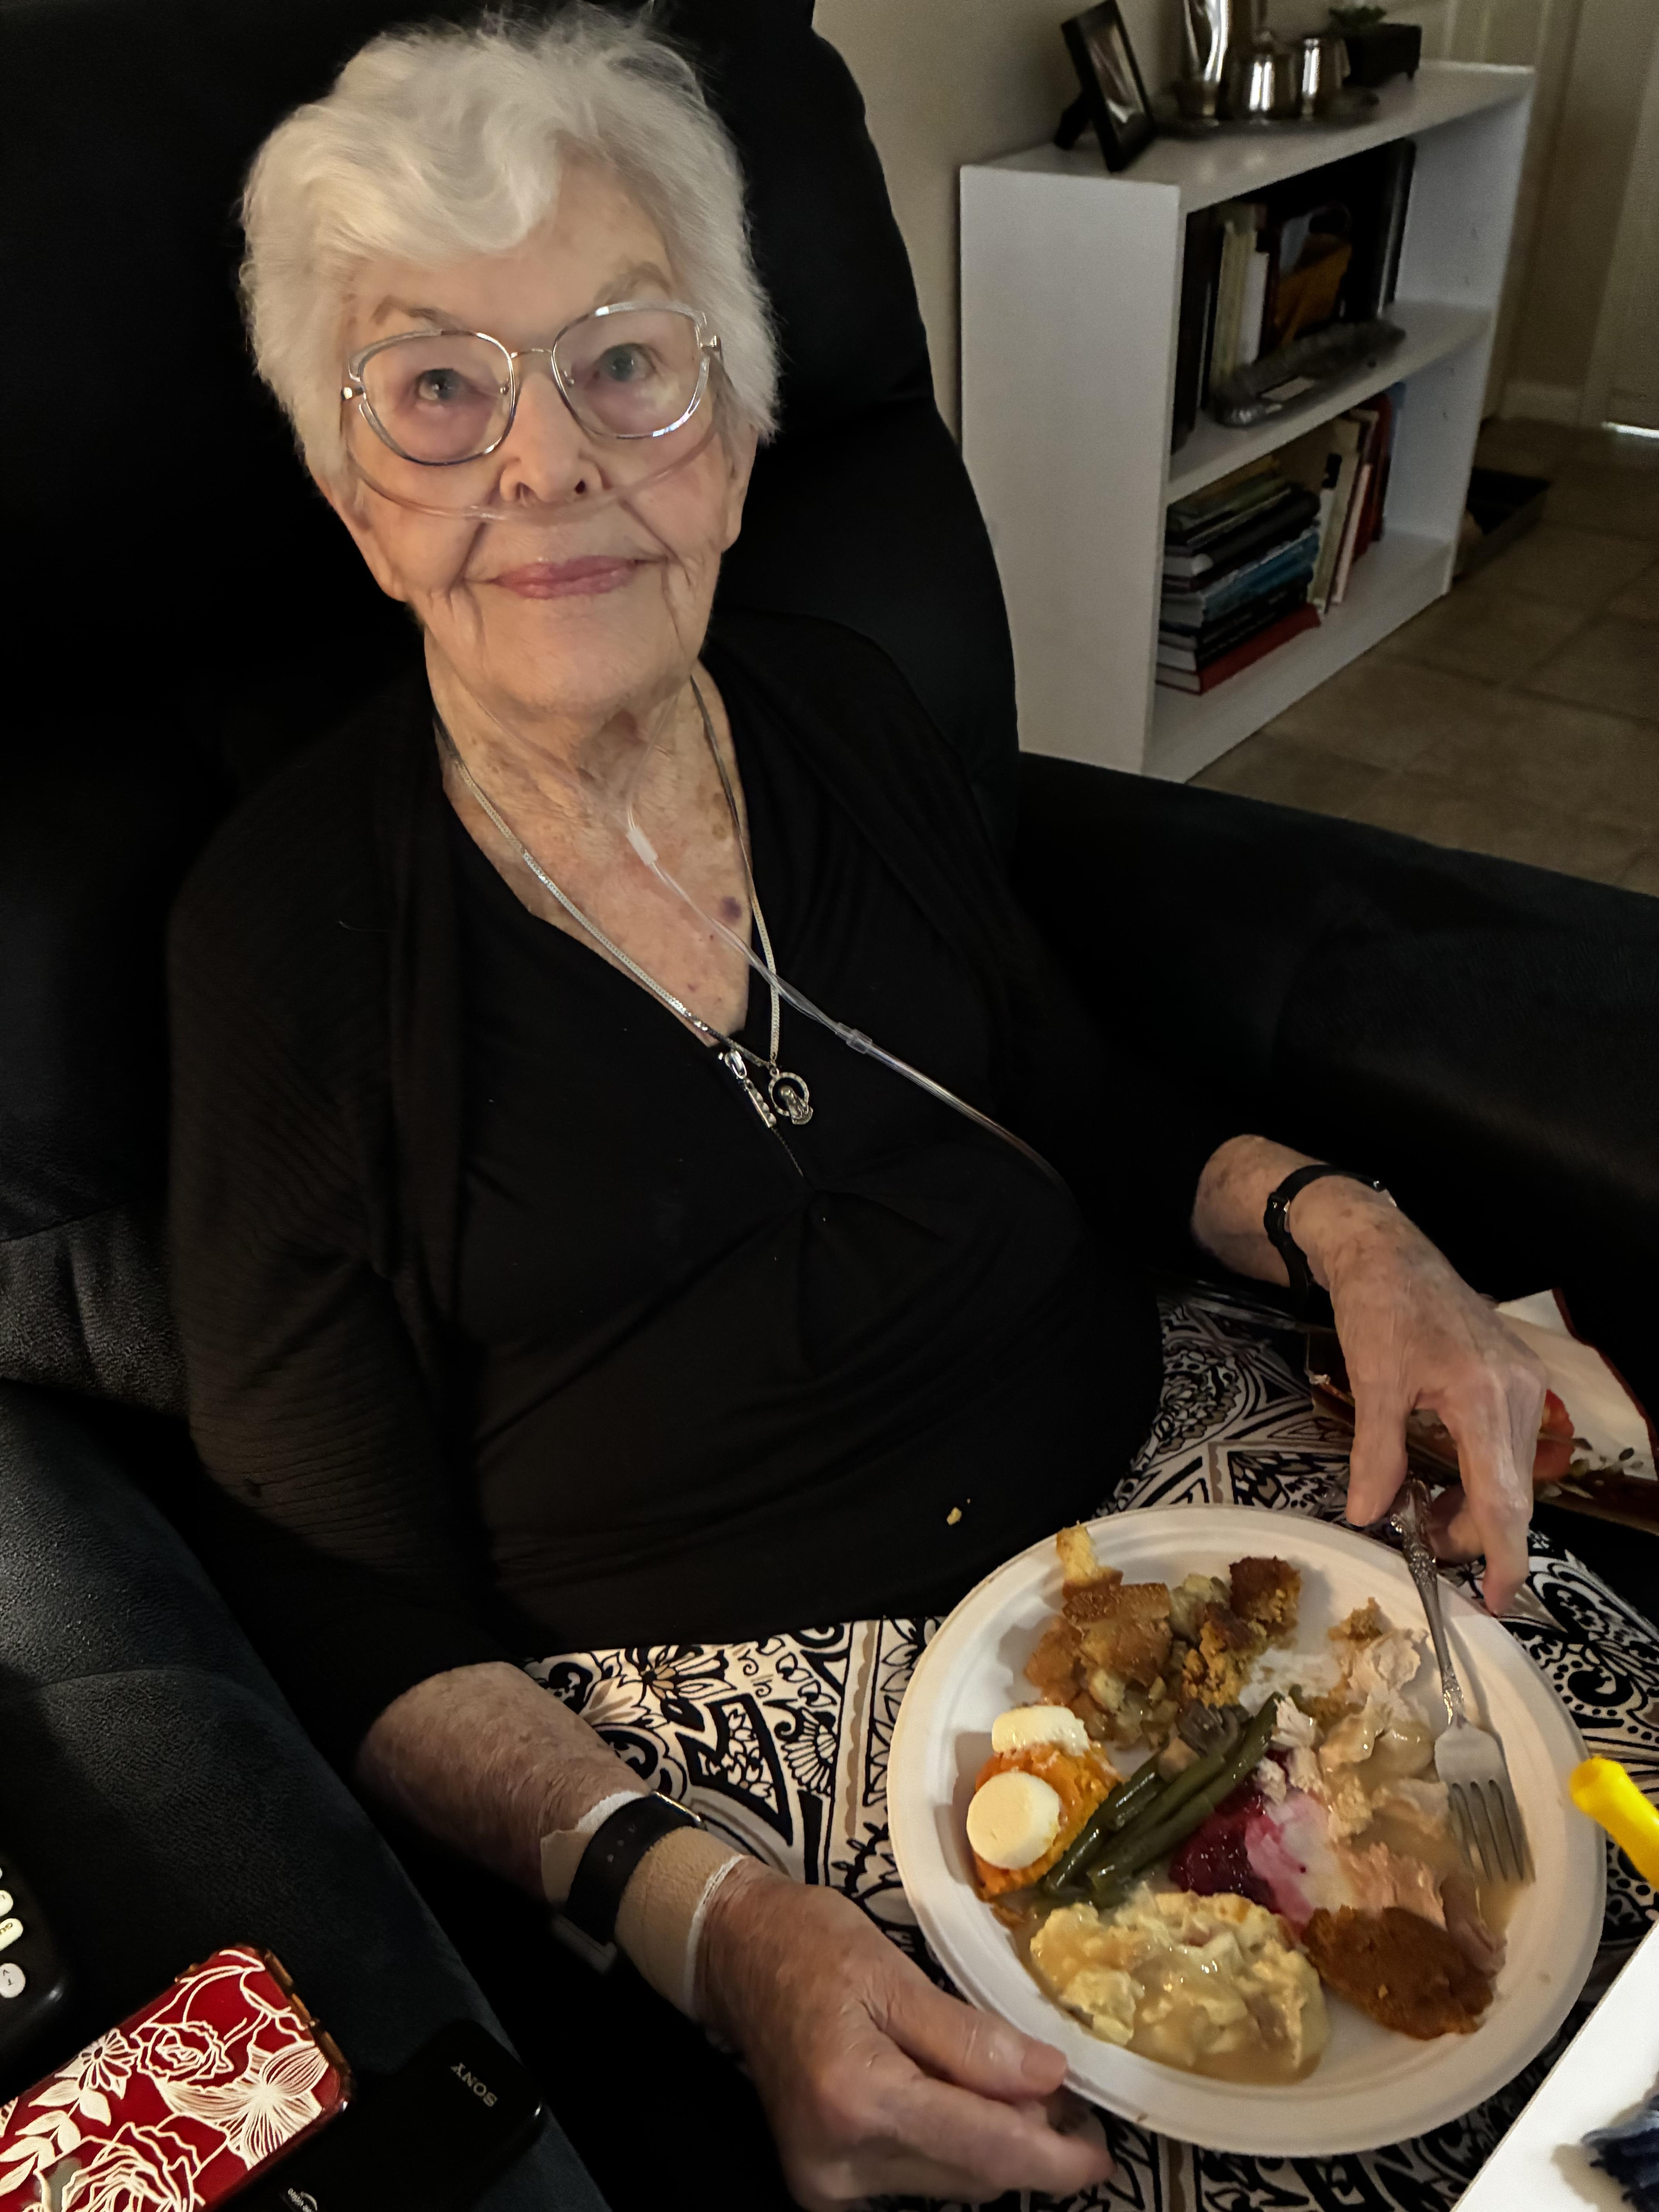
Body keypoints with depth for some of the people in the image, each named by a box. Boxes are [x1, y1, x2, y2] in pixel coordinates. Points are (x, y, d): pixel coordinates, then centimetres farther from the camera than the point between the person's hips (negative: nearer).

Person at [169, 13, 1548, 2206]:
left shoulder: (847, 713, 2)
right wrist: (706, 1919, -25)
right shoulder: (292, 917, -11)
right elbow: (351, 1602, -10)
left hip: (1152, 1515, 4)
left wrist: (1340, 1222, -7)